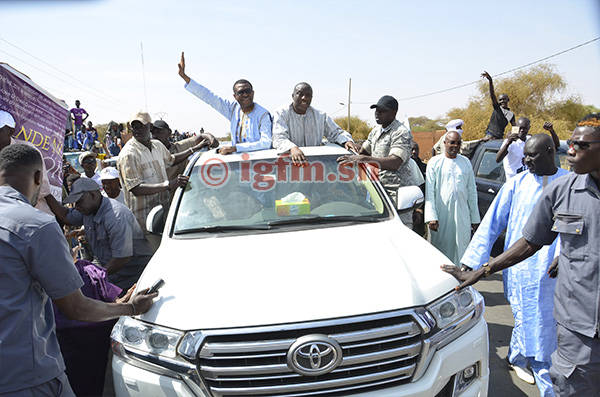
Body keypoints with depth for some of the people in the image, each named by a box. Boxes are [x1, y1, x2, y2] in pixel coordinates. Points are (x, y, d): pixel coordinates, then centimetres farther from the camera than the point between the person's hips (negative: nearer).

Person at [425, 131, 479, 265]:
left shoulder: (466, 162, 11)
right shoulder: (435, 162, 0)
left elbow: (472, 191, 14)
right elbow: (429, 192, -4)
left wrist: (474, 217, 12)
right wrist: (431, 216, -14)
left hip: (462, 214, 3)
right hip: (441, 214, -3)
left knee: (461, 248, 5)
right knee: (440, 248, 3)